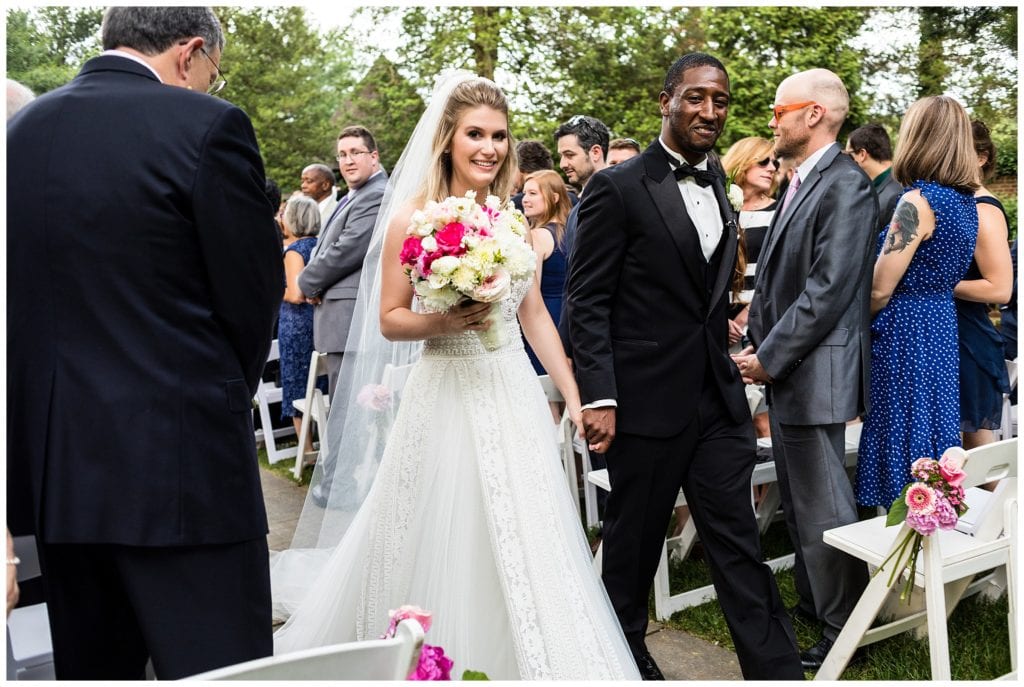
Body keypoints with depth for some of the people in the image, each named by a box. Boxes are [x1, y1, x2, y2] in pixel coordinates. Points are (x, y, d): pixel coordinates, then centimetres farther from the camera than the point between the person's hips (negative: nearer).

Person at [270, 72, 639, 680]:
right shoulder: (413, 215, -5)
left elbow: (536, 317, 11)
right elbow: (389, 322, -4)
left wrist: (575, 397, 7)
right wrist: (446, 321, -23)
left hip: (515, 395, 4)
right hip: (447, 395, -4)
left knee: (524, 545, 6)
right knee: (442, 549, 6)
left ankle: (529, 662, 26)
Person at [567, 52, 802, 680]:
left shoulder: (720, 190, 13)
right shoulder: (618, 188, -8)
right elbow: (588, 301, -11)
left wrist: (730, 368, 14)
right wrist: (599, 397, -17)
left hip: (719, 402, 5)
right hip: (646, 400, -5)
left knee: (741, 545, 7)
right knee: (634, 540, 12)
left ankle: (777, 671, 16)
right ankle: (625, 651, 34)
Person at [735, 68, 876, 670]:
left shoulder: (846, 185, -14)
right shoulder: (801, 183, 15)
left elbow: (829, 288, -20)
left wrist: (770, 357, -17)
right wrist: (756, 344, 8)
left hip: (815, 373, -9)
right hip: (783, 371, 9)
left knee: (823, 509, 0)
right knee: (799, 501, 19)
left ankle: (845, 629, 15)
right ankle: (813, 602, 35)